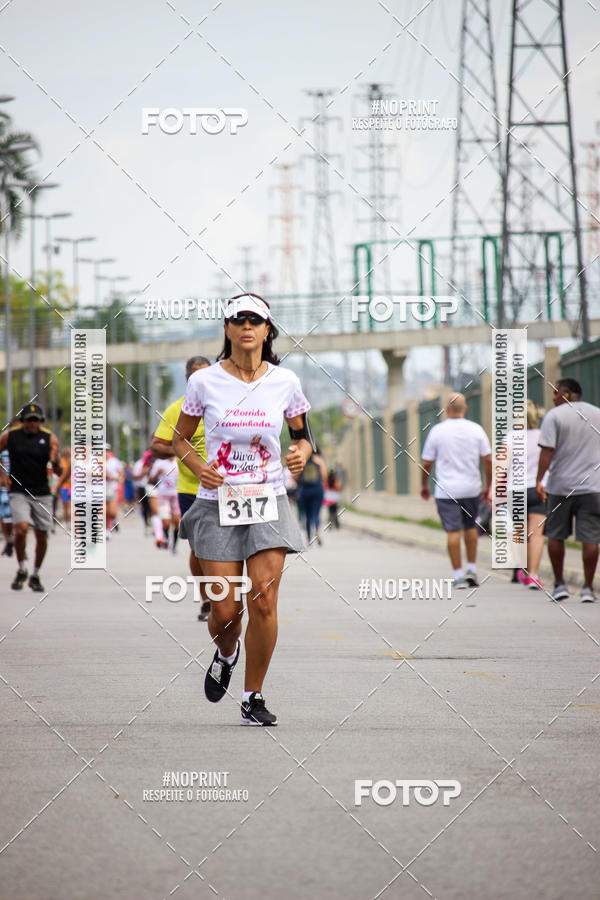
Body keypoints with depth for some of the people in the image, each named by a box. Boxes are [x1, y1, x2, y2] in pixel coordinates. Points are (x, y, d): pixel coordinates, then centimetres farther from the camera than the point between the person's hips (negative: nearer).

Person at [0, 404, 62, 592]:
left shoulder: (50, 438, -3)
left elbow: (59, 472, -4)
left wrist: (56, 462, -27)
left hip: (42, 494, 2)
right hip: (19, 493, -2)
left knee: (42, 537, 5)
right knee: (21, 529, -22)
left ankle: (35, 576, 26)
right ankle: (21, 571, 0)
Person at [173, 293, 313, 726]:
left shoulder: (285, 382, 2)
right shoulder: (205, 382, -1)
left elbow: (302, 435, 14)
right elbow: (180, 438, 9)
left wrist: (302, 452, -9)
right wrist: (198, 466, -10)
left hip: (269, 503, 1)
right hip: (218, 503, -1)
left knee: (264, 600, -11)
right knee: (225, 611, -3)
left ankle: (254, 697, 4)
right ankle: (226, 654, 34)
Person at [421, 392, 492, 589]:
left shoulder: (437, 431, -5)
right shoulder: (476, 430, -1)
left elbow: (426, 464, 0)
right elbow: (488, 460, 0)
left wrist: (424, 485, 15)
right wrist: (489, 486, 10)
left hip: (446, 490, -2)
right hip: (471, 488, 2)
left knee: (453, 531, -2)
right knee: (470, 527, 19)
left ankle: (458, 575, -4)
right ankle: (471, 570, 15)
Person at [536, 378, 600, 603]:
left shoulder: (554, 416, -5)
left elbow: (547, 451, -13)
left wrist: (539, 480, -12)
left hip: (560, 485, -2)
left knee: (556, 535, 11)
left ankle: (559, 585, 14)